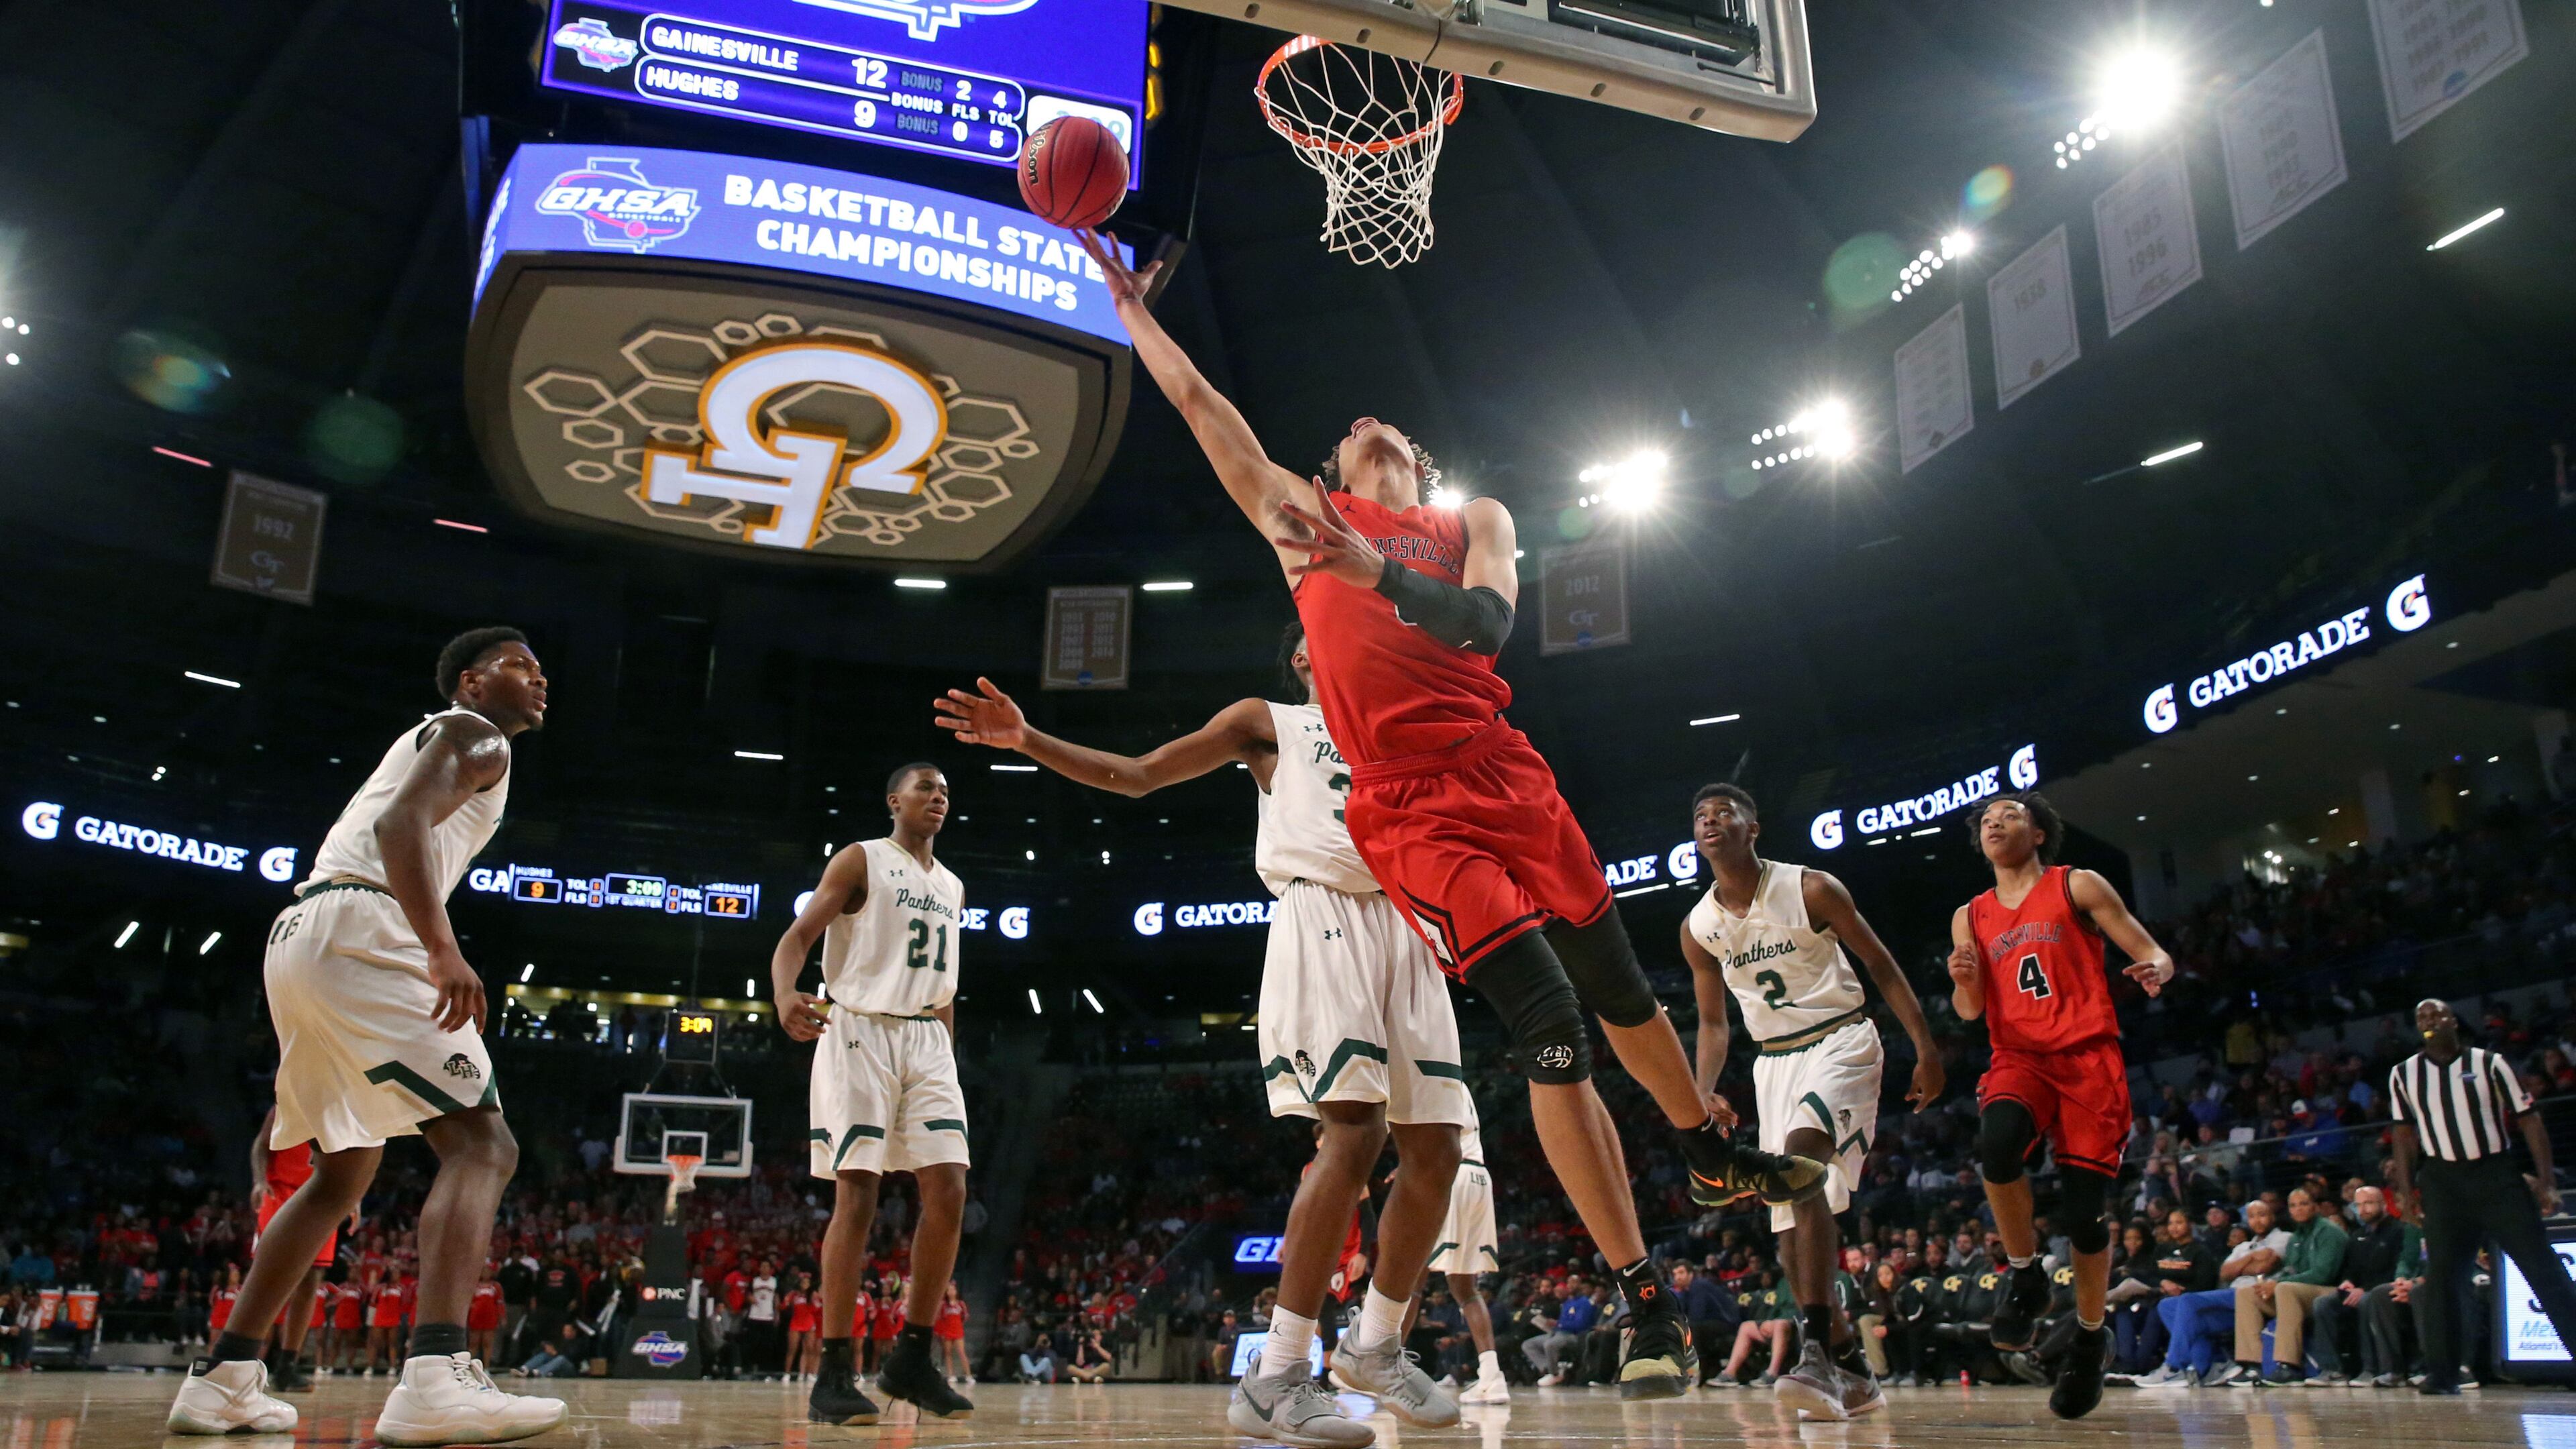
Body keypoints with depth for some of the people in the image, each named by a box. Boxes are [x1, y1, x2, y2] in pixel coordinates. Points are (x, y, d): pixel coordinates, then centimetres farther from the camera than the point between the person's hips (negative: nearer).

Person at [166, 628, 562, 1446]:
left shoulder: (431, 739, 30)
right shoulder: (476, 735, 1)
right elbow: (400, 824, -17)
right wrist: (442, 948, -29)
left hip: (302, 936, 10)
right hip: (359, 933, -10)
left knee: (345, 1172, 21)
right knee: (481, 1145, -16)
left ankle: (222, 1380, 23)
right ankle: (435, 1380, -32)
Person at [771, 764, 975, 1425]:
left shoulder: (952, 888, 19)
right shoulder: (861, 861, 0)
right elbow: (798, 935, -11)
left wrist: (949, 1062, 17)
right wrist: (785, 997, -32)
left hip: (928, 1042, 6)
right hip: (861, 1033, -6)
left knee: (949, 1192, -4)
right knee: (857, 1196, -10)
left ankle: (912, 1358, 7)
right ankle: (834, 1374, -4)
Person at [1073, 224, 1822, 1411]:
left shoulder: (1474, 521, 16)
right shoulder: (1300, 515, 15)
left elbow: (1487, 620, -6)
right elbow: (1200, 404, 14)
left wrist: (1373, 569, -20)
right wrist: (1130, 305, 16)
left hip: (1508, 778, 3)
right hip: (1410, 811, -3)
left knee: (1620, 989, 16)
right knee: (1550, 1029, -13)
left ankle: (1715, 1158, 45)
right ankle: (1647, 1305, -3)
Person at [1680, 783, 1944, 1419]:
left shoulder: (1810, 889, -10)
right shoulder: (1698, 928, 3)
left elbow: (1880, 964, -3)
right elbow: (1713, 1022, 12)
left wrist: (1926, 1048, -8)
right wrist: (1702, 1095, -2)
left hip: (1840, 1041, -6)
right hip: (1774, 1060, 6)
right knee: (1789, 1224, 2)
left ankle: (1817, 1352, -33)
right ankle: (1852, 1369, 16)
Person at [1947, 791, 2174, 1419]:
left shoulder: (2078, 887, 5)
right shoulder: (1970, 917, 14)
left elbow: (2153, 953, 4)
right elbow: (1970, 1011, 13)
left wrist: (2155, 969, -21)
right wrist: (1965, 981, -11)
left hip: (2088, 1057, -2)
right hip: (2019, 1057, 2)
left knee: (2085, 1211, -4)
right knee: (1997, 1140, -33)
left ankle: (2090, 1338, 20)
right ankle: (2025, 1277, -11)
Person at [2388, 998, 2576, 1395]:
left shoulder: (2490, 1063, 1)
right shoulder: (2403, 1074, 7)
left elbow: (2528, 1120, -1)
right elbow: (2404, 1135, 10)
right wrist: (2406, 1190, 3)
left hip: (2498, 1175, -1)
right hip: (2443, 1180, 1)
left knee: (2544, 1268, -7)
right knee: (2441, 1276, -2)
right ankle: (2442, 1374, 3)